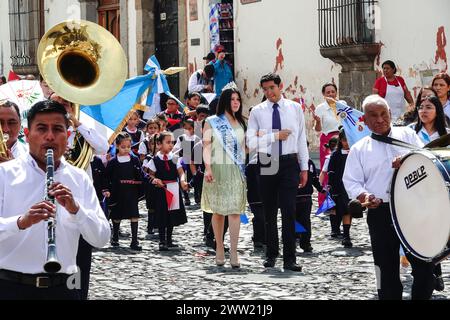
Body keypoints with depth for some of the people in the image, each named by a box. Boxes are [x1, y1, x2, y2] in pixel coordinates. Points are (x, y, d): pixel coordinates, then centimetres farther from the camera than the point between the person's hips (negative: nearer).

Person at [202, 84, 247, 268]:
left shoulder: (241, 123, 17)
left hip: (236, 172, 2)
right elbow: (206, 146, -3)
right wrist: (207, 168, -15)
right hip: (218, 169, -2)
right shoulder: (212, 122, 4)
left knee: (235, 211, -8)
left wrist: (245, 170, 11)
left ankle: (233, 252, -11)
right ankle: (219, 248, 13)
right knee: (218, 211, 3)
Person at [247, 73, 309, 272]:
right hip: (267, 165, 1)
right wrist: (275, 136, -12)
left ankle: (289, 258, -2)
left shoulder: (295, 108, 5)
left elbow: (301, 139, 7)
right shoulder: (257, 111, 2)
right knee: (269, 213, 10)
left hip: (289, 163, -1)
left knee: (289, 212, -6)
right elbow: (251, 143, -5)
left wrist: (304, 167, 4)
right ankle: (271, 255, 23)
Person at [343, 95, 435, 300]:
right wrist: (364, 196, -17)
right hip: (380, 213, 0)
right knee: (387, 267, 4)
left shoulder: (407, 135, 11)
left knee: (424, 265, -3)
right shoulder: (359, 149, 9)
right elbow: (351, 181, 3)